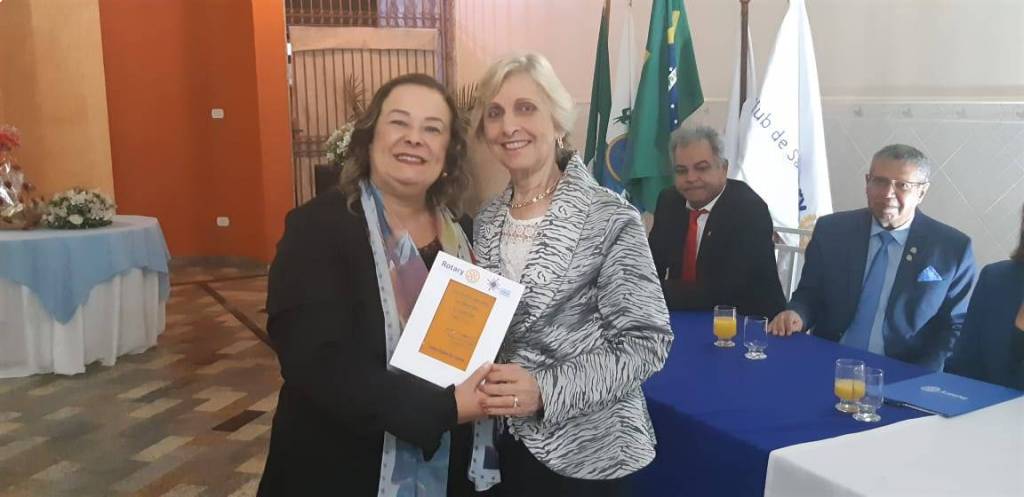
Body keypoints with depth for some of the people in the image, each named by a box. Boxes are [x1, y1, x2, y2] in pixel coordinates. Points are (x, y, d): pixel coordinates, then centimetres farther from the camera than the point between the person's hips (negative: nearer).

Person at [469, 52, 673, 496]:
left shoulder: (609, 219, -15)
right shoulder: (488, 219, 3)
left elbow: (647, 342, -15)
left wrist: (546, 390, -24)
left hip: (584, 452, -5)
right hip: (506, 441, 5)